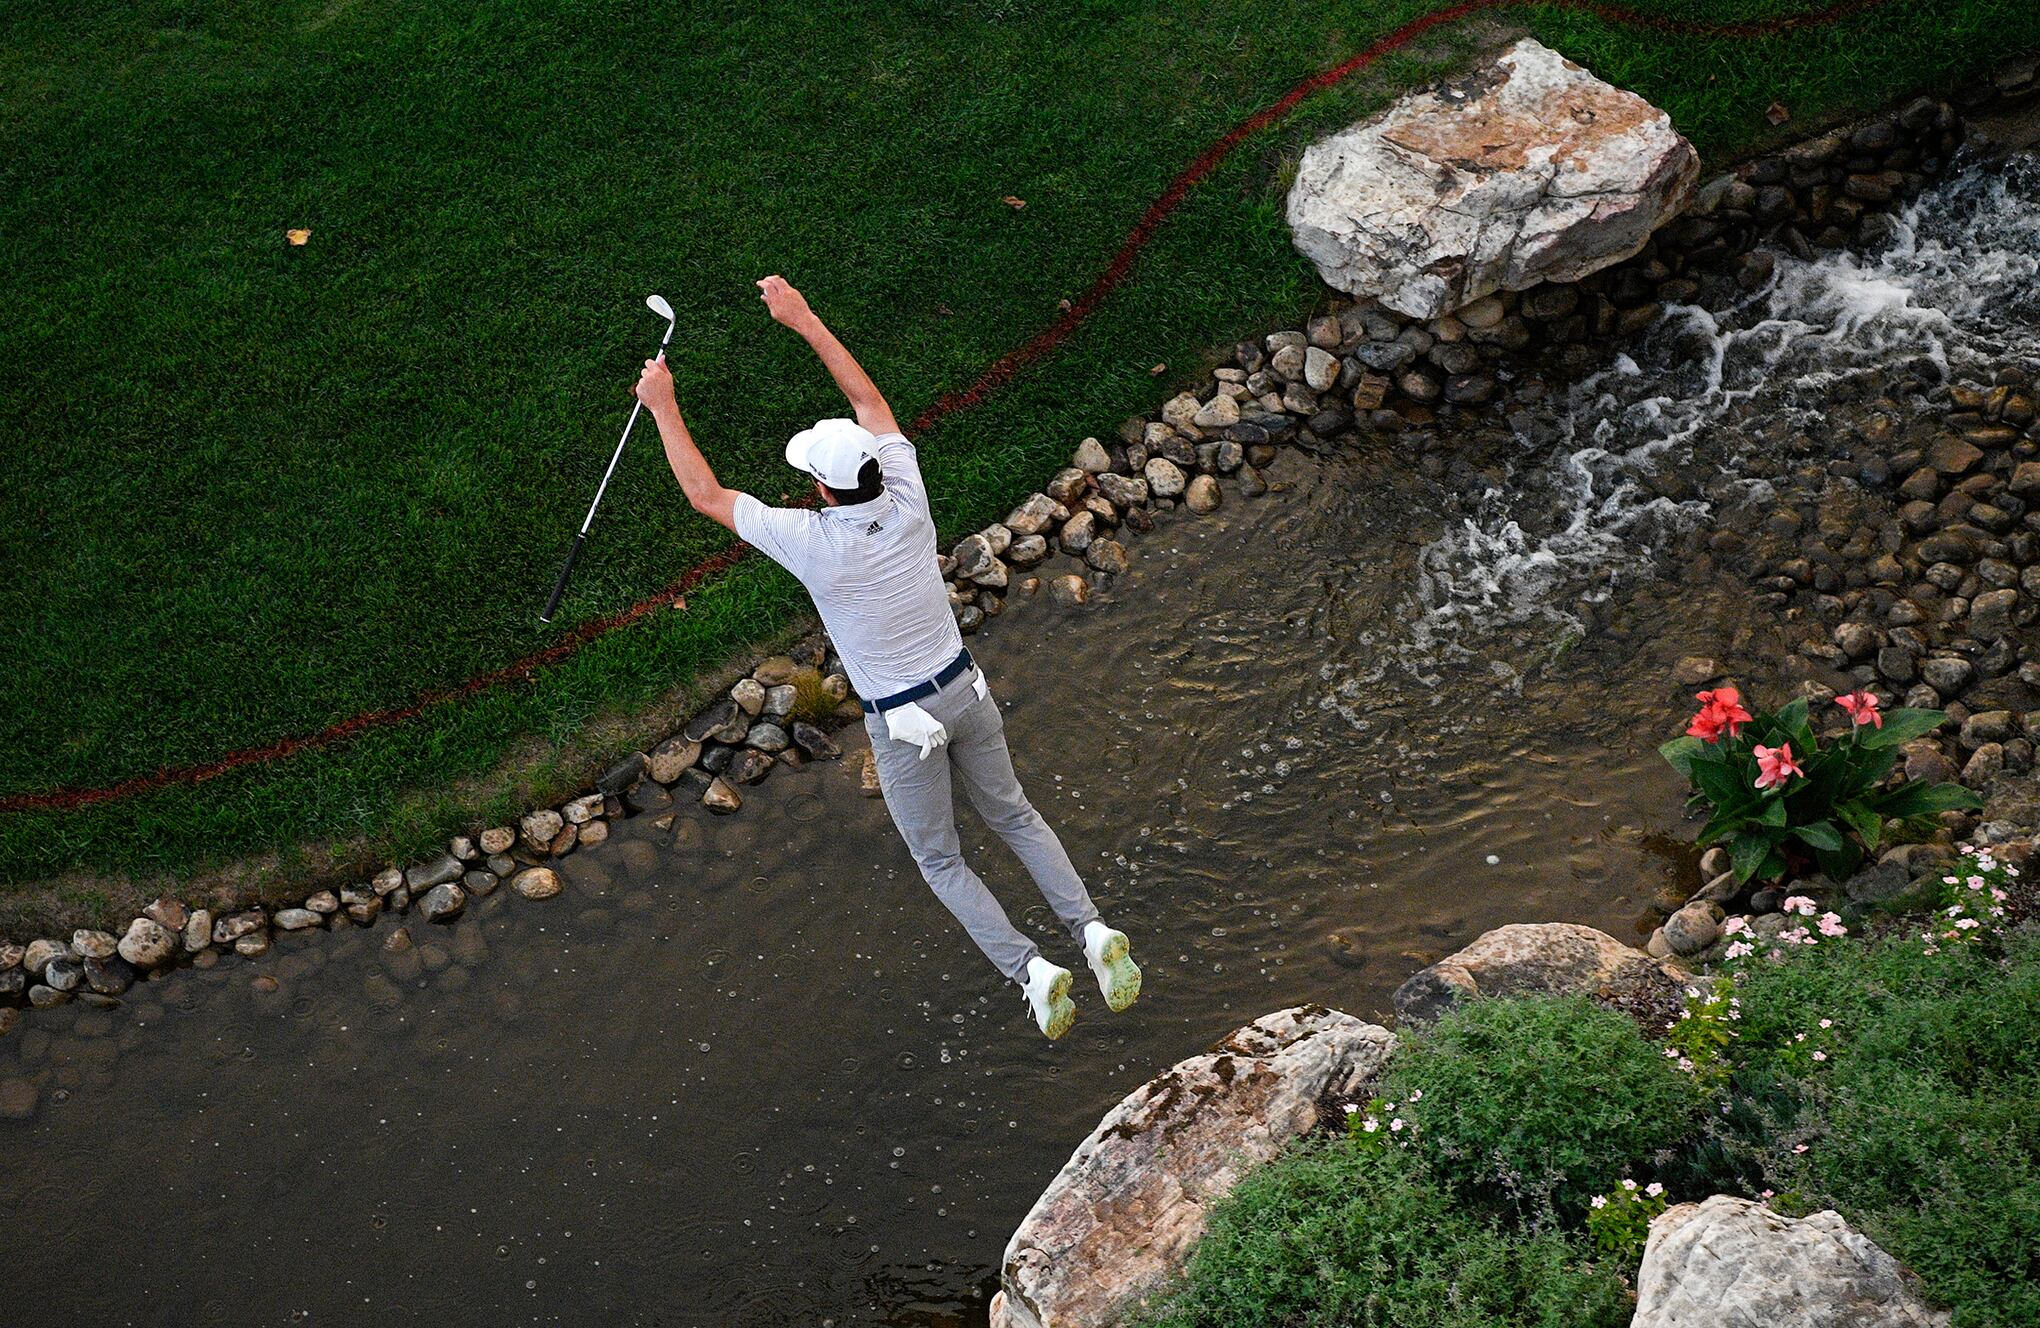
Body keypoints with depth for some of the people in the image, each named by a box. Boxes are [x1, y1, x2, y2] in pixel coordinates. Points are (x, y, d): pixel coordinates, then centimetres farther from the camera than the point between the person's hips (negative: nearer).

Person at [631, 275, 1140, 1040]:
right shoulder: (907, 503, -12)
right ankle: (1090, 930, 11)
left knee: (940, 860, 14)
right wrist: (803, 319, 9)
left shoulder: (815, 543, -24)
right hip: (966, 690, 5)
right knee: (1013, 815, 23)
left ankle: (1030, 970, 3)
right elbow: (869, 401, 4)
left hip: (902, 724, -5)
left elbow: (705, 495, -13)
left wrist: (662, 406, -1)